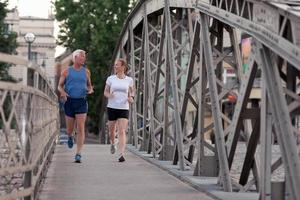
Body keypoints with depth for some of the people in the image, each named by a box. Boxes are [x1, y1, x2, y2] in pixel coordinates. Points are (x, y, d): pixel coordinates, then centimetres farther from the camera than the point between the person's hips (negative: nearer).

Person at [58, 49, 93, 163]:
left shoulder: (86, 71, 8)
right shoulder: (66, 71, 3)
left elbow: (89, 85, 20)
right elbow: (60, 86, 9)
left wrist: (90, 90, -3)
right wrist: (63, 92, -13)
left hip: (81, 102, 0)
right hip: (69, 101, 0)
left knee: (80, 129, -10)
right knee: (70, 129, 7)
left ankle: (78, 154, -9)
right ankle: (70, 137, 45)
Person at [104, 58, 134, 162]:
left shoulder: (129, 80, 3)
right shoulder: (110, 79, 3)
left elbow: (131, 92, 19)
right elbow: (105, 92, 10)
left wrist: (131, 98, -3)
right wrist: (109, 95, -13)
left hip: (124, 109, -1)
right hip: (112, 107, 1)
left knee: (122, 131, -15)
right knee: (112, 130, 13)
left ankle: (121, 155, -21)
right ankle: (112, 143, 48)